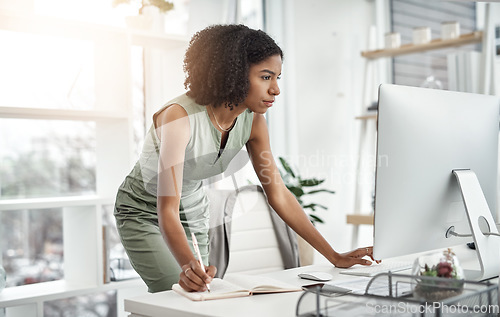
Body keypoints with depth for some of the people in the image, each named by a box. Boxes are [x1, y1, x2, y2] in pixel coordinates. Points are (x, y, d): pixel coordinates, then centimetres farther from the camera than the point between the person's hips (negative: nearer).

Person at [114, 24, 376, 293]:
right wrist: (188, 266, -57)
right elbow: (167, 210, -39)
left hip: (194, 211, 6)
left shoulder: (253, 121, -15)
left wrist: (335, 257, -12)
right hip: (144, 211, -5)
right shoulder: (180, 117, -34)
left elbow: (278, 194, -9)